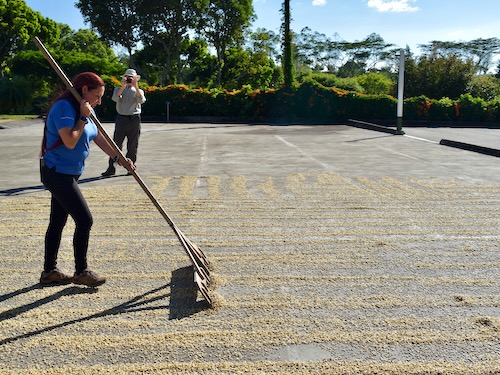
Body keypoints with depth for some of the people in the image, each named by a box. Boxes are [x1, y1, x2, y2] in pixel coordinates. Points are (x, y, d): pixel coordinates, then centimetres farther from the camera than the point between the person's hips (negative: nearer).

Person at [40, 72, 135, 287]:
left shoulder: (86, 110, 11)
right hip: (58, 173, -10)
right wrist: (83, 118, -18)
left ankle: (49, 272, 24)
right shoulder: (64, 107, -18)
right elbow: (70, 142, -26)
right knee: (84, 220, -8)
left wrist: (120, 159, 4)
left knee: (58, 222, 14)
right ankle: (81, 272, 6)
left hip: (67, 174, 10)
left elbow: (99, 139, 13)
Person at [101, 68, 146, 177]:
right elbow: (115, 98, -10)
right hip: (121, 118, -1)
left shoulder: (139, 91, 13)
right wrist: (123, 86, -17)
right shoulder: (118, 89, 12)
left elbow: (141, 100, -11)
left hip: (134, 119, 1)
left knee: (132, 146, 4)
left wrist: (135, 86, -18)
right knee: (116, 144, -4)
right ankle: (111, 169, -2)